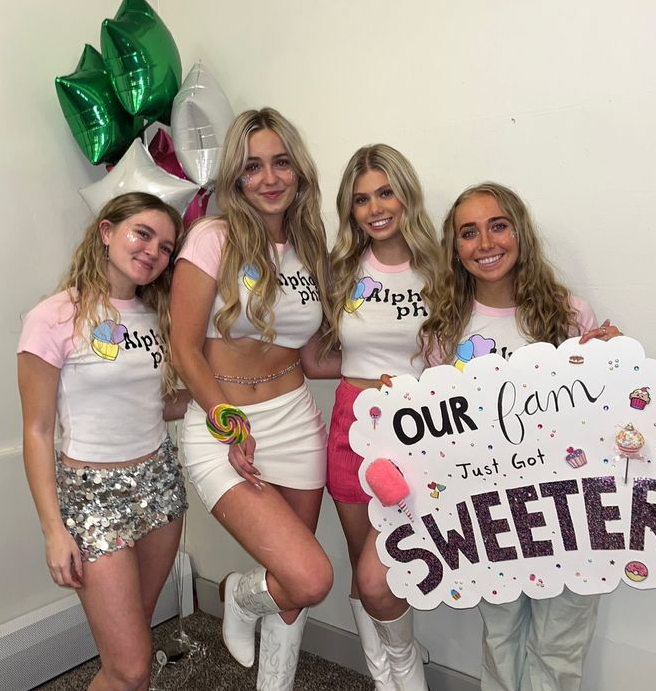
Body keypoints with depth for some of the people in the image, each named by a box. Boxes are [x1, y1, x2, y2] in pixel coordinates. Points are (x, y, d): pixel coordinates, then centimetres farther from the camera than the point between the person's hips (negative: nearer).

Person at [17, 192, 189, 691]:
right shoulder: (54, 319, -12)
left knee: (134, 629, 17)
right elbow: (38, 432, -10)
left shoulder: (155, 315, 5)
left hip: (160, 477, 6)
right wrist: (54, 530, -11)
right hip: (92, 490, -5)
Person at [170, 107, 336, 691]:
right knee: (311, 579, -14)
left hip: (296, 421, 5)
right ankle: (241, 595, 21)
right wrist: (232, 430, -12)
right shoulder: (216, 238, -8)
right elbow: (186, 347, -9)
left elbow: (308, 353, 9)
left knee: (293, 588, 13)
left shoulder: (310, 247, 8)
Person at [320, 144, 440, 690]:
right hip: (353, 427, 4)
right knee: (361, 569, 15)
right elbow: (318, 354, 12)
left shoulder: (437, 270, -3)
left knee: (375, 580, -10)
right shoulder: (342, 271, 5)